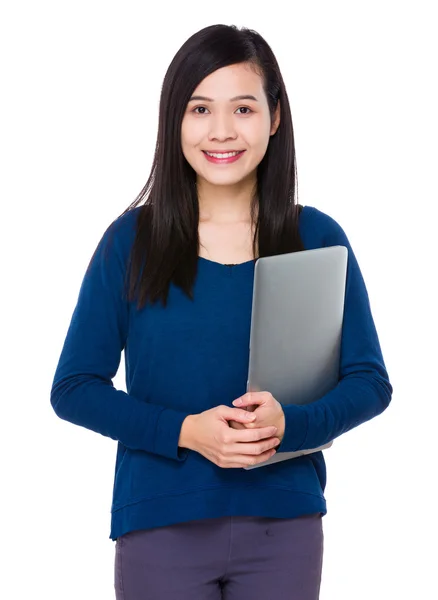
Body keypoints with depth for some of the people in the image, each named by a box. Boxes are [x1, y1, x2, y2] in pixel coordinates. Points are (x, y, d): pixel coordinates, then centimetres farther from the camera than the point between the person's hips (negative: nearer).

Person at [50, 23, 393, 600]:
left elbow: (370, 381, 1)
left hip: (284, 526, 1)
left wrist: (289, 424, -19)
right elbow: (74, 388, -1)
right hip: (161, 527, -1)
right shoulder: (131, 240, -2)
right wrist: (185, 431, -16)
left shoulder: (317, 239, 0)